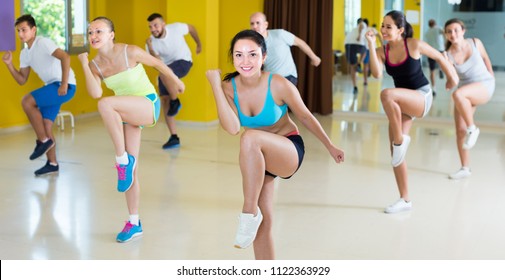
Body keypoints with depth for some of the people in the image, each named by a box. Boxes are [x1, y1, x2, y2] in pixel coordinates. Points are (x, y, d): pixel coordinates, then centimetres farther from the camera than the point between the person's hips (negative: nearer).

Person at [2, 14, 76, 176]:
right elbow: (22, 80, 16)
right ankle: (52, 164, 16)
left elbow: (65, 57, -26)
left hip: (65, 86, -9)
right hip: (52, 87, 9)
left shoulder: (43, 43, -13)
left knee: (26, 101, -21)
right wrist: (9, 64, 2)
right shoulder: (24, 53, 13)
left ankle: (43, 141, -7)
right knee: (45, 127, 6)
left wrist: (64, 84, -28)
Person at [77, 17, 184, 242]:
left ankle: (123, 160, -21)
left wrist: (176, 81, 14)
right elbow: (95, 93, -18)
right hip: (127, 114, 6)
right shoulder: (95, 64, -2)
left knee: (106, 104, -34)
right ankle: (134, 223, 18)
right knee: (130, 169, 6)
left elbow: (158, 63, 1)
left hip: (148, 105, -6)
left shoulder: (130, 52, -16)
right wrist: (84, 64, -20)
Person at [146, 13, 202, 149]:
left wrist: (199, 44, 15)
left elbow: (191, 28, 2)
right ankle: (174, 137, 2)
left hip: (183, 61, -4)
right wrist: (150, 49, -36)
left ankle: (175, 102, -11)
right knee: (164, 99, -4)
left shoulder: (176, 28, -20)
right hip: (166, 68, 4)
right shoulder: (151, 42, -15)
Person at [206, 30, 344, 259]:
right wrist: (216, 86, -28)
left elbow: (305, 117, -7)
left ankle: (249, 212, -27)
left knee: (250, 138, -36)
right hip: (257, 159, 5)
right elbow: (232, 128, -28)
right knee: (263, 222, 3)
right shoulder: (229, 87, -13)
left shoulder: (278, 85, -22)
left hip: (289, 150, -5)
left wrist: (330, 147, 4)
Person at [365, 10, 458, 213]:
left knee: (387, 94, -36)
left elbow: (439, 57, 2)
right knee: (395, 151, 0)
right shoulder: (382, 51, -4)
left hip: (422, 97, -5)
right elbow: (377, 74, -23)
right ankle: (405, 200, 12)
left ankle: (401, 140, -19)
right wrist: (371, 45, -24)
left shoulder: (414, 45, -14)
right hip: (402, 102, 6)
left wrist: (451, 77, 12)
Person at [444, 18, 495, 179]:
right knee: (460, 130, 0)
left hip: (485, 86, -3)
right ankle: (465, 168, 14)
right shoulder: (448, 55, -10)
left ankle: (472, 129, -15)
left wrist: (492, 76, 19)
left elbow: (485, 58, 12)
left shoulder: (475, 43, -9)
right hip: (466, 91, 3)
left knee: (458, 94, -34)